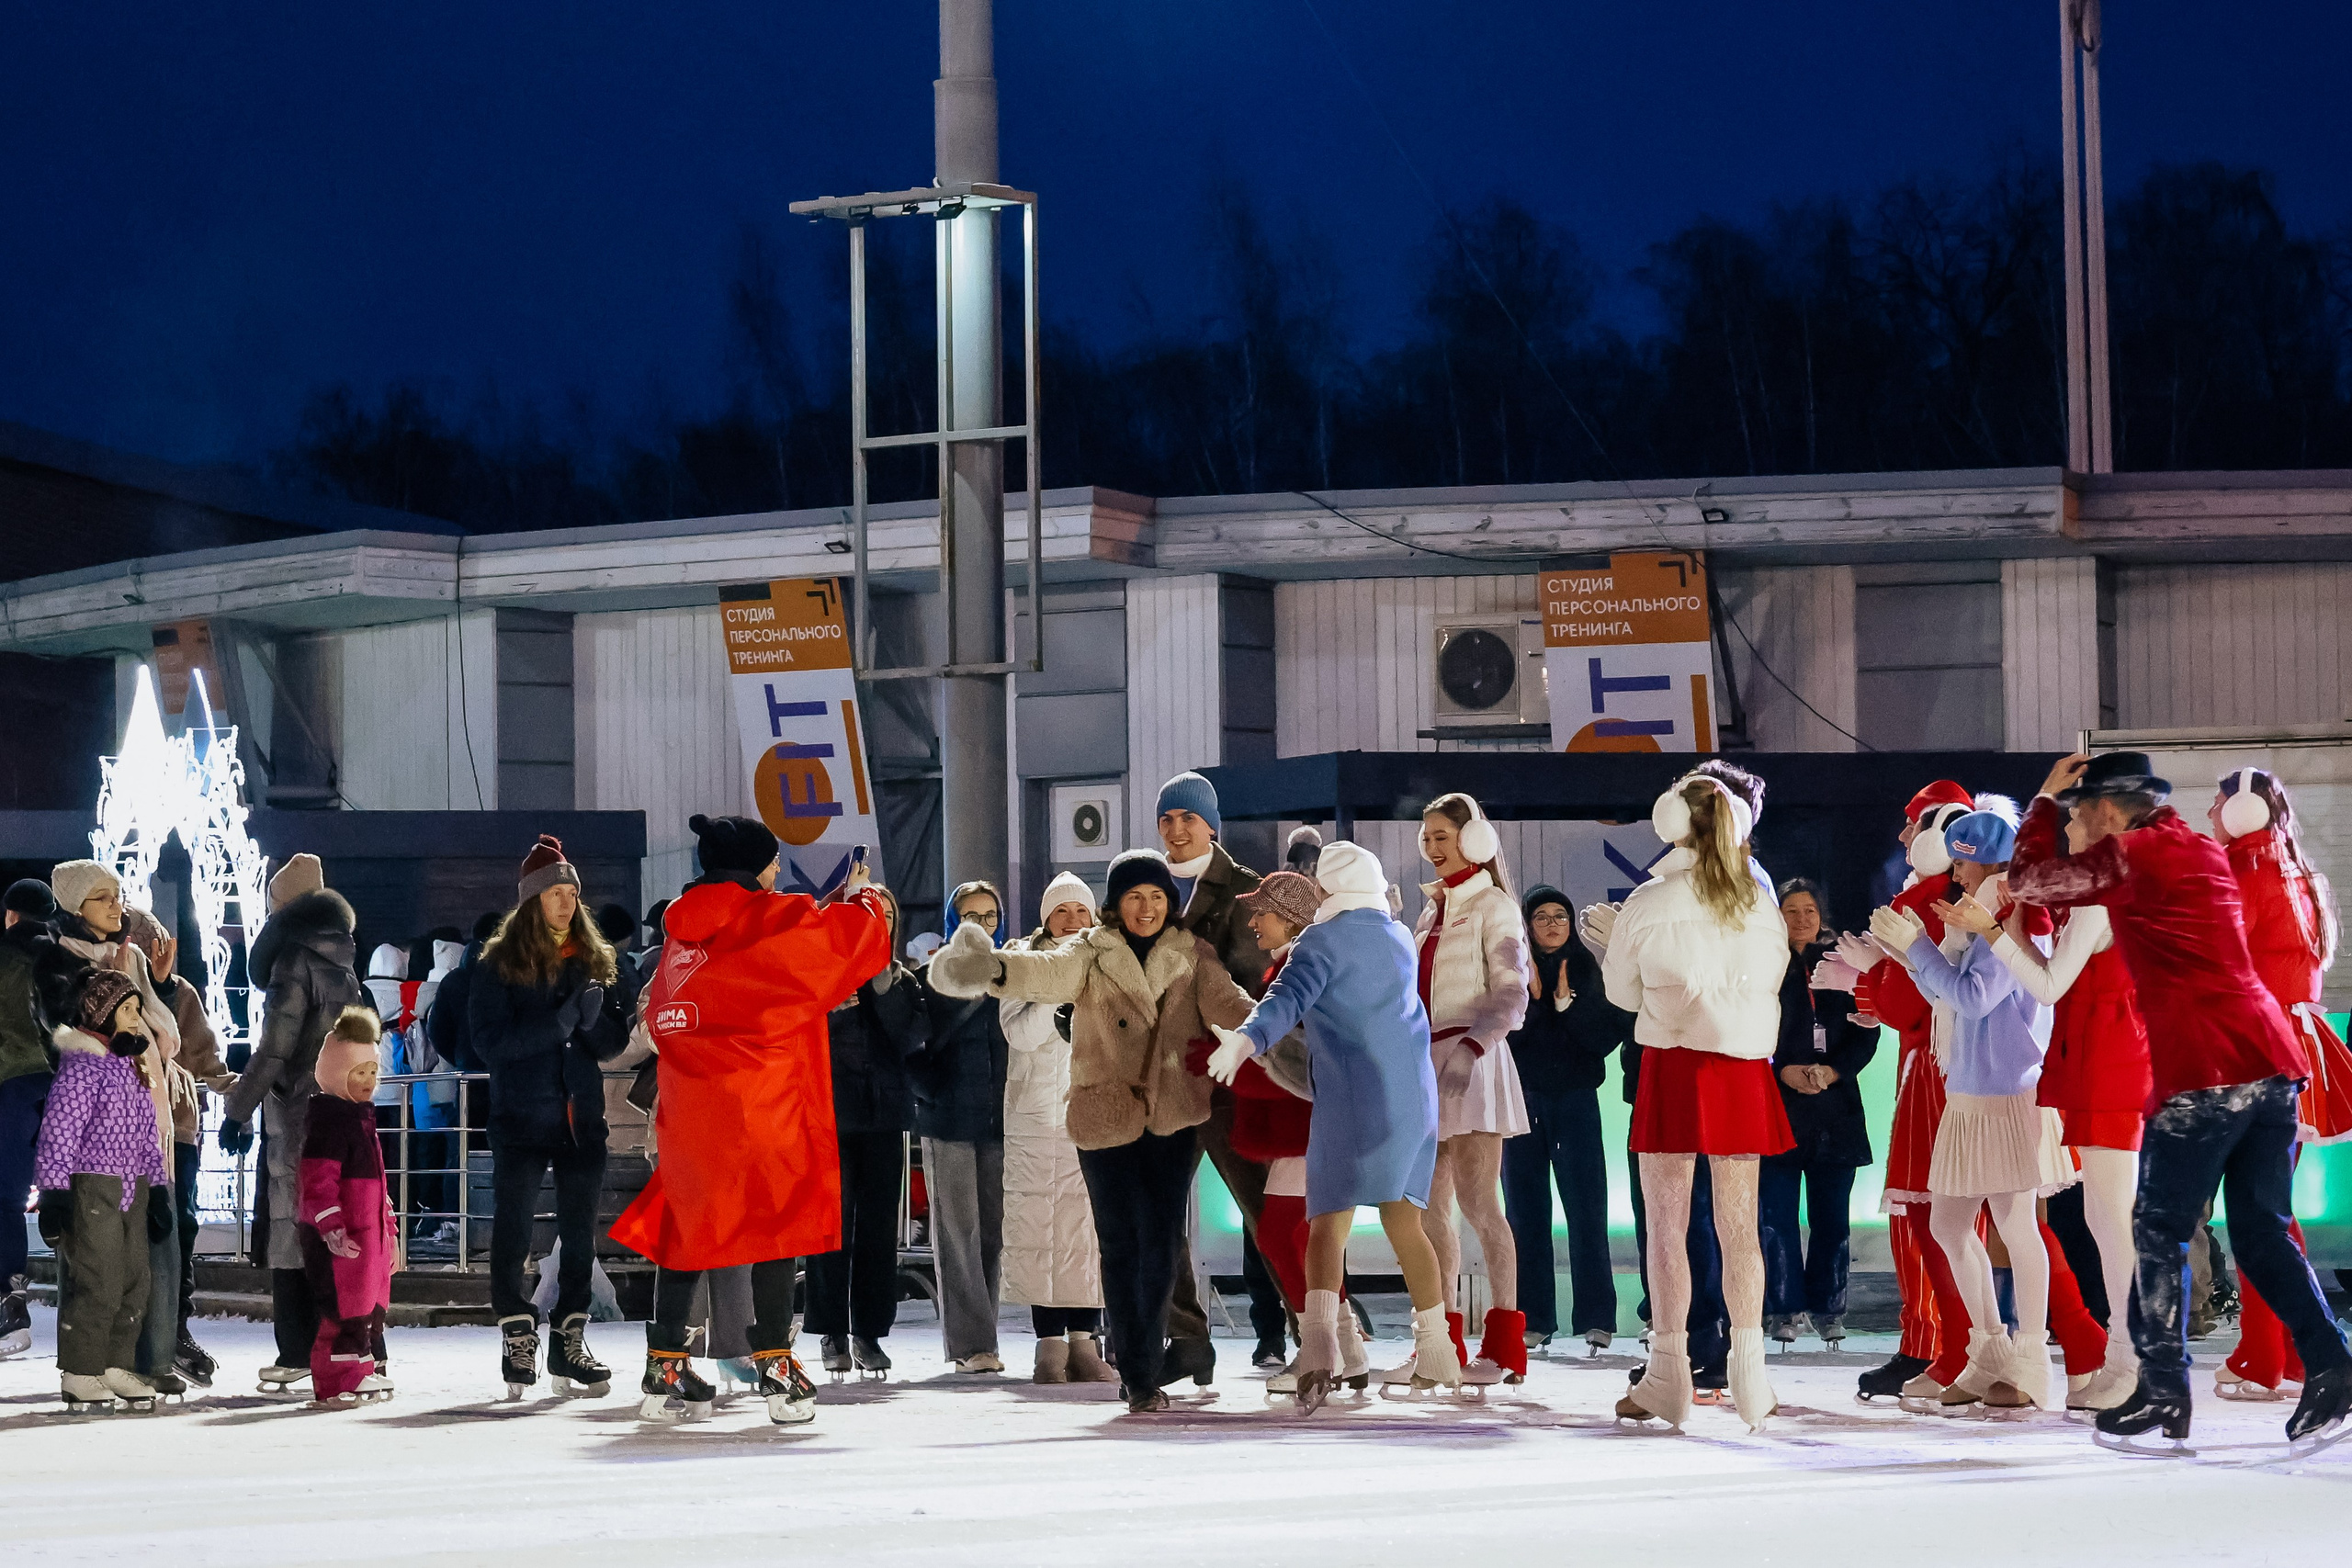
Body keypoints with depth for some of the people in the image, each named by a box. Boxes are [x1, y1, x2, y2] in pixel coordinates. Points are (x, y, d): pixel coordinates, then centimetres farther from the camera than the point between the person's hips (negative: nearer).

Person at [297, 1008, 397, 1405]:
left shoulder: (362, 1119, 20)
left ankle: (370, 1372, 22)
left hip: (368, 1234, 10)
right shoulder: (327, 1119, -12)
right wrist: (331, 1226, -27)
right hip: (340, 1238, -10)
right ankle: (338, 1383, -8)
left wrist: (389, 1231, 28)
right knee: (342, 1307, -10)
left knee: (371, 1303, 14)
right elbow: (318, 1179, -20)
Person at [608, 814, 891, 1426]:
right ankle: (776, 1369, -4)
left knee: (685, 1227, 10)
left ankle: (665, 1371, 11)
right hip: (762, 1100, -6)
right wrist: (861, 897, 19)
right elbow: (856, 939, -4)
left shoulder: (683, 929, 14)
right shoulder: (775, 920, -6)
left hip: (688, 1103, 6)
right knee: (775, 1225, -1)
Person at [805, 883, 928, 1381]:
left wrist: (884, 988, -10)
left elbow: (914, 1038, -3)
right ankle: (833, 1334, 2)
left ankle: (870, 1333, 5)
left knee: (878, 1226, 1)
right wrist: (829, 1008, -19)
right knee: (832, 1224, -4)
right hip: (831, 1114, -2)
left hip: (884, 1115, 2)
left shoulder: (902, 980, 12)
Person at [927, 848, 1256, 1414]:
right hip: (1107, 1117, -2)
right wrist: (997, 969, -44)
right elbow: (1047, 972, -21)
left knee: (1164, 1241, 2)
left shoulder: (1192, 956, 7)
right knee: (1122, 1244, -2)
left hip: (1173, 1118, 2)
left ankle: (1149, 1359, 20)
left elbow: (1224, 1001, -9)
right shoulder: (1091, 957, -1)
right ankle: (1139, 1376, 5)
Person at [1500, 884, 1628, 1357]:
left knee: (1587, 1210, -6)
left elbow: (1607, 1036, -3)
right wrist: (1529, 995, -14)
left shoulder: (1588, 971, 7)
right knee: (1525, 1212, 3)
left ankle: (1595, 1318, -5)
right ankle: (1533, 1319, 7)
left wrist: (1567, 1003, -13)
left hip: (1576, 1100, -1)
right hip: (1522, 1102, 1)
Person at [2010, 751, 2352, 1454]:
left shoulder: (2128, 856, -3)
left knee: (2159, 1231, 3)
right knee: (2261, 1231, 10)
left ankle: (2164, 1394, 3)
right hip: (2271, 1058, 7)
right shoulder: (2203, 850, 20)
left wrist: (2045, 798, 21)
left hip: (2203, 1068, -7)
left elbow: (2027, 880, 9)